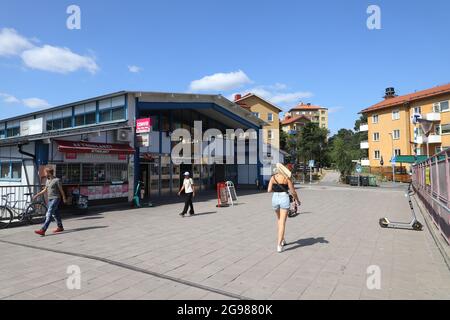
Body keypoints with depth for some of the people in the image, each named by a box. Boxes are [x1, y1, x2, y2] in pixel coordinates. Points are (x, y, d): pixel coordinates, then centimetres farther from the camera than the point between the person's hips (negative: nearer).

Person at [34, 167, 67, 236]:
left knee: (49, 215, -13)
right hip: (50, 199, 8)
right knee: (55, 214, 15)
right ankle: (60, 227, 27)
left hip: (55, 199, -8)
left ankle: (43, 230, -17)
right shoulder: (47, 180, 12)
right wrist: (37, 195, 18)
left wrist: (64, 199, 1)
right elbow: (45, 190, 23)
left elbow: (61, 190, -5)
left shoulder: (57, 180, -11)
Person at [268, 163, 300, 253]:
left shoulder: (273, 178, 1)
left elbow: (269, 190, -5)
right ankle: (279, 244, -8)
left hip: (275, 198, 3)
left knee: (279, 220, 24)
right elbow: (293, 191, -4)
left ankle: (282, 240, 32)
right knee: (282, 222, -2)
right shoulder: (287, 178, -4)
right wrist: (297, 200, 13)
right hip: (284, 199, -3)